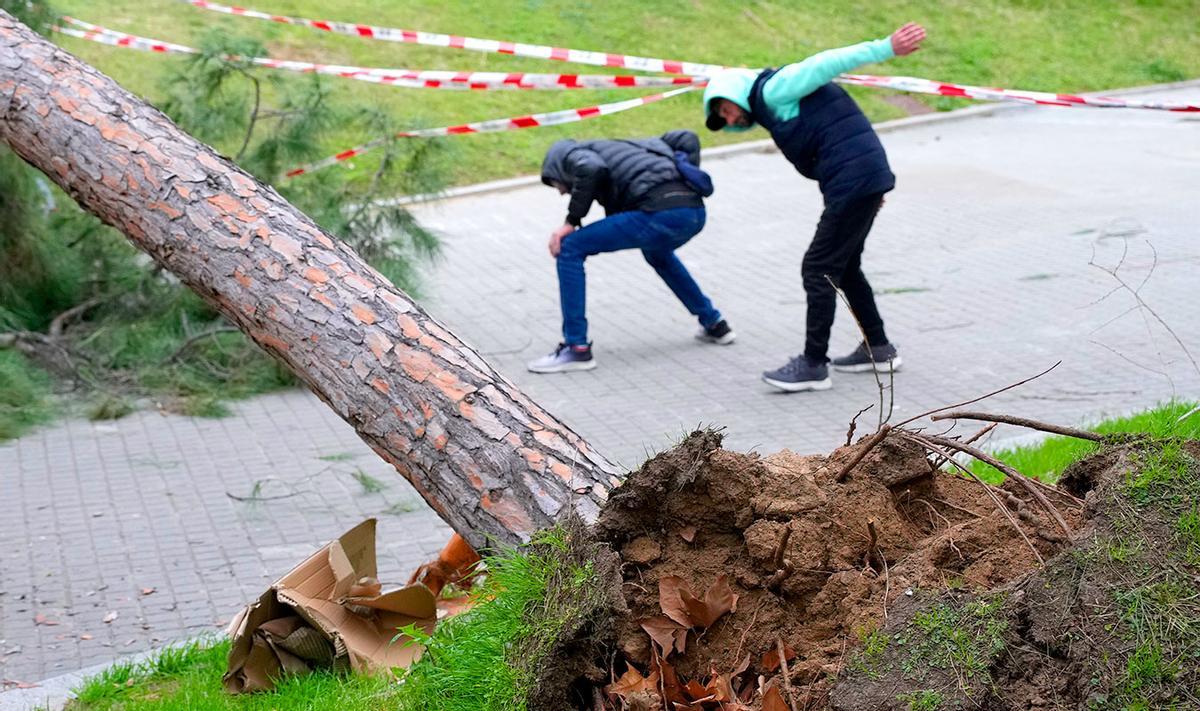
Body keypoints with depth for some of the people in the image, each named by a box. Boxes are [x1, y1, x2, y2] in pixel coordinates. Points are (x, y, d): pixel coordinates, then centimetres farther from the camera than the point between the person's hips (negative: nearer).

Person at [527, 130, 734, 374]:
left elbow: (592, 169, -11)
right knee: (656, 252, 41)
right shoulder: (620, 147, 37)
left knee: (570, 248, 1)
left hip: (660, 213, -8)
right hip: (695, 211, 8)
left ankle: (577, 348, 1)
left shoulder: (569, 155, 16)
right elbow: (685, 139, 33)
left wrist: (571, 222, -2)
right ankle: (714, 324, 43)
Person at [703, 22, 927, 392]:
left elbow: (830, 62, -14)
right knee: (844, 267, 21)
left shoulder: (774, 90, -4)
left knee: (818, 269, -4)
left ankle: (813, 365, 1)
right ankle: (878, 349, 29)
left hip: (852, 183, -10)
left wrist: (886, 47, -23)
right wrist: (869, 191, 12)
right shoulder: (777, 111, 23)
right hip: (868, 180, 10)